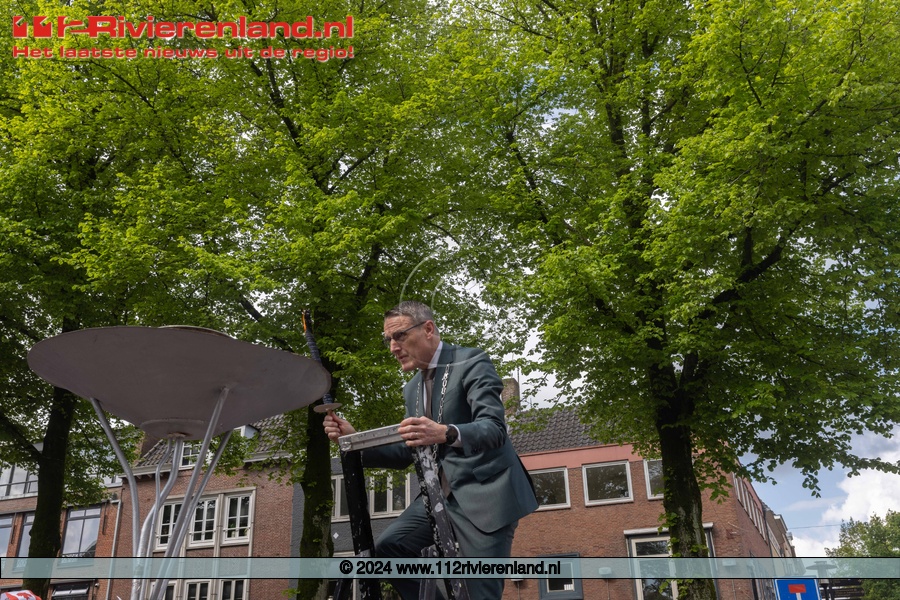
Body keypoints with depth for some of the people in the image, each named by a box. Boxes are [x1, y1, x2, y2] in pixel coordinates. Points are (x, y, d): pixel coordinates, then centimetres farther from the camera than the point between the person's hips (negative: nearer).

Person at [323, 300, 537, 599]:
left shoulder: (472, 362, -11)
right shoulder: (412, 388, 13)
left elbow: (495, 428, -24)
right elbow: (406, 453, 15)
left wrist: (446, 433, -44)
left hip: (484, 494, -7)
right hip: (440, 495, 7)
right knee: (386, 549, -4)